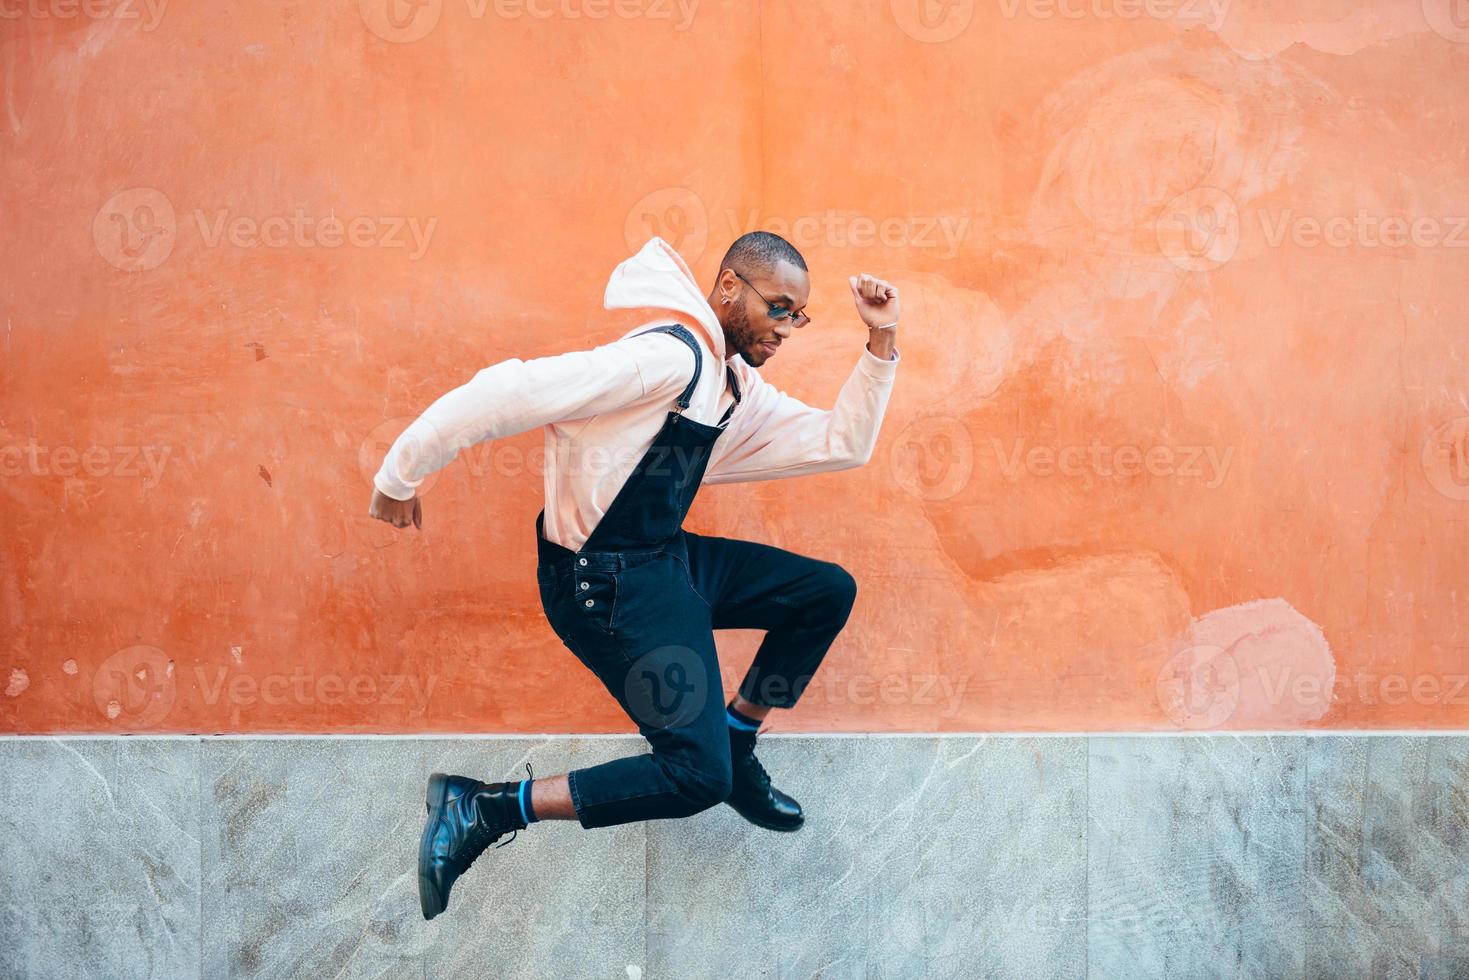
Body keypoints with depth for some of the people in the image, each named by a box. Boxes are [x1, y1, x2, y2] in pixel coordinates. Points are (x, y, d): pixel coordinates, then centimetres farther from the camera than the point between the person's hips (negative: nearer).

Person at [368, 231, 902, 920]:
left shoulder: (740, 392, 11)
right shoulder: (672, 355, -21)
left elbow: (842, 444, 11)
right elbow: (511, 393, -26)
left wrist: (881, 341, 2)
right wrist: (401, 473, -23)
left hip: (665, 557, 10)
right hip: (605, 582, -10)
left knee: (829, 591, 10)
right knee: (697, 775, -15)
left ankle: (736, 750, 21)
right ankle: (482, 809, -11)